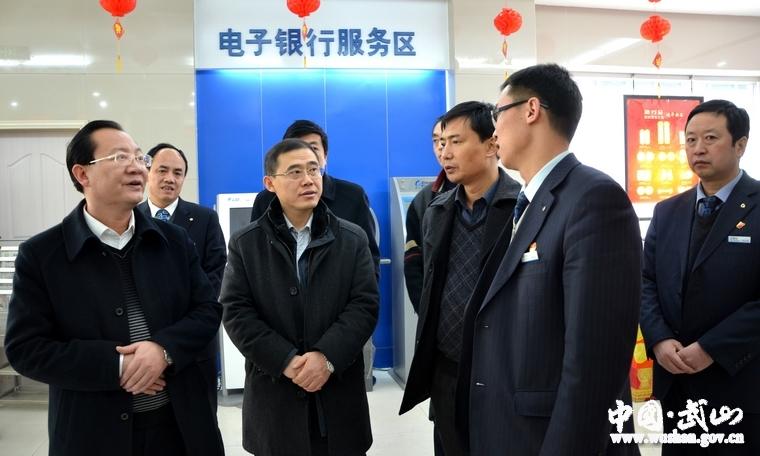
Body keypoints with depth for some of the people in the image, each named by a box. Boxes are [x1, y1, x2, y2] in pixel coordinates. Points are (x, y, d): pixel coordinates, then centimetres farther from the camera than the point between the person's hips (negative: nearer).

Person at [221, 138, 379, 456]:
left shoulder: (352, 239, 4)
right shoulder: (245, 244, 3)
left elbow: (365, 305, -4)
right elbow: (236, 313, -5)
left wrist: (327, 356, -18)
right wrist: (287, 361, -15)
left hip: (339, 392, 1)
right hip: (274, 394, 0)